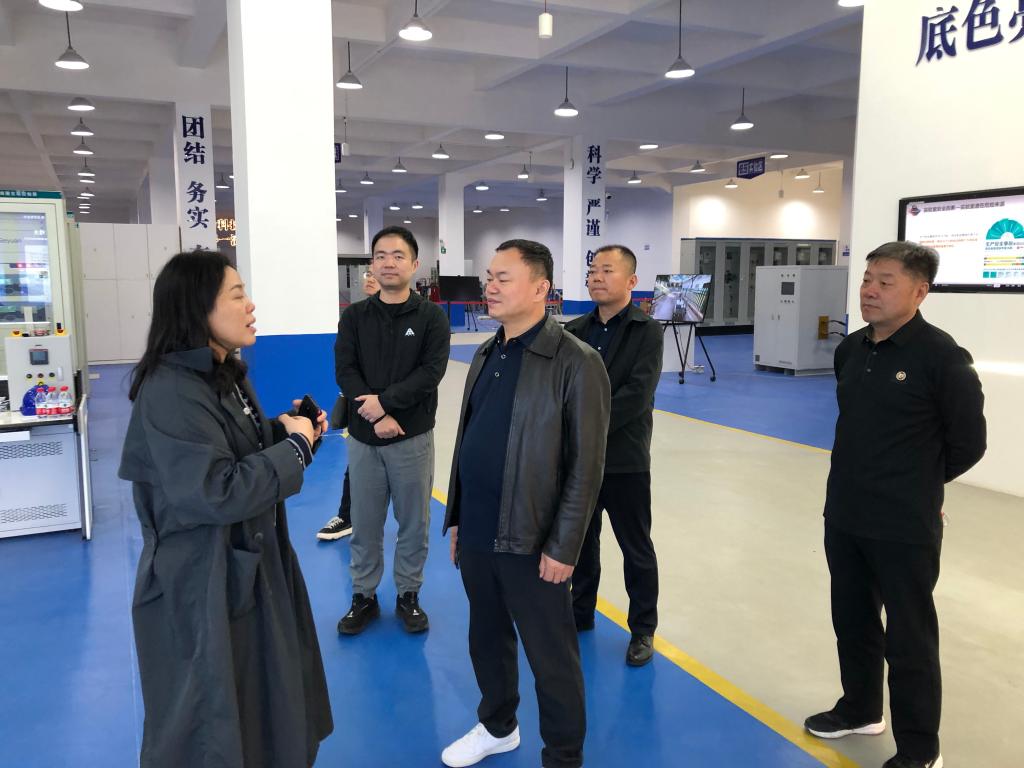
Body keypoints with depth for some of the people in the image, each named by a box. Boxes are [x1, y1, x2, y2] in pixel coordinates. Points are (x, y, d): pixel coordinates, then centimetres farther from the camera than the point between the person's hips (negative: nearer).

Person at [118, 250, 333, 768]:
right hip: (203, 585, -9)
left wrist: (286, 429, -3)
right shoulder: (170, 391, -26)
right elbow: (214, 491, -31)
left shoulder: (224, 373, 5)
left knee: (265, 702, 25)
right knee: (212, 726, 11)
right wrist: (295, 445, -22)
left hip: (252, 564, 9)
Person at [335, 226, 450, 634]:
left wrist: (385, 400, -20)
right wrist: (376, 416, -17)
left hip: (413, 438, -1)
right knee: (365, 525, 11)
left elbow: (431, 372, -11)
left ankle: (408, 595, 26)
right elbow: (345, 372, -4)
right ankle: (363, 596, 27)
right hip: (364, 438, 2)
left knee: (413, 523, 9)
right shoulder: (354, 316, 4)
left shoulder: (431, 316, -1)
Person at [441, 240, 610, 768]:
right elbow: (467, 442, 12)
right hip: (475, 535, 6)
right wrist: (457, 519, 12)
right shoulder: (485, 354, 8)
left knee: (551, 659, 9)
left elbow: (586, 466, -13)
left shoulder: (576, 362, -13)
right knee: (487, 640, 22)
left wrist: (563, 547, -14)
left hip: (530, 543, -6)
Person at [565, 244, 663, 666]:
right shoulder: (574, 331, 6)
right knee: (580, 540, 18)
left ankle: (643, 629, 25)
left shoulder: (648, 332, -8)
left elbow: (636, 395, -18)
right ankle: (581, 613, 37)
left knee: (636, 549, 9)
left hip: (624, 461, -4)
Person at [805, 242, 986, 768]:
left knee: (909, 638, 7)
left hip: (905, 527, -6)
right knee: (852, 622, 21)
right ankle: (860, 709, 43)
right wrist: (870, 476, 14)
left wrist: (918, 484, 5)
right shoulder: (850, 350, 4)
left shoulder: (942, 356, -16)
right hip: (843, 517, 7)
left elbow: (968, 442, -8)